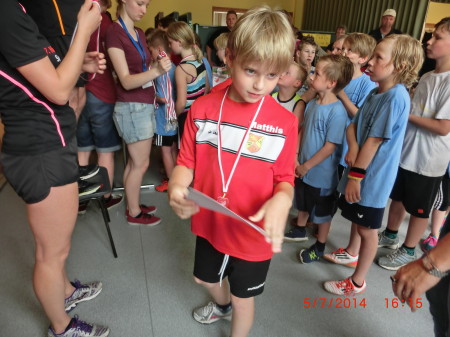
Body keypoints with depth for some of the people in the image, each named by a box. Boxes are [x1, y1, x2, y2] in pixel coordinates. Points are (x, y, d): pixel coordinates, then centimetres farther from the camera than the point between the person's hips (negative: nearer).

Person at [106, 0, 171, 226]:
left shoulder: (139, 33, 11)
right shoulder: (114, 33, -14)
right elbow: (126, 81, -21)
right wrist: (157, 71, -34)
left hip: (145, 104, 8)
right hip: (132, 107, -8)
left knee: (135, 161, 15)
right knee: (140, 163, 1)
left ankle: (133, 205, 28)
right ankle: (133, 213, 17)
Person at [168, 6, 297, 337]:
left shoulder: (285, 122, -15)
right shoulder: (202, 108, -10)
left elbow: (285, 179, -8)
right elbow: (187, 162, -4)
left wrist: (282, 200, -31)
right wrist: (177, 186, -26)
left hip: (254, 233, -3)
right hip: (210, 223, 4)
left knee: (243, 297, 20)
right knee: (204, 278, 32)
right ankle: (222, 305, 68)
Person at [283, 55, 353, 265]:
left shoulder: (337, 111, -24)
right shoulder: (312, 104, -2)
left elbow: (330, 146, -23)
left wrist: (307, 166, -16)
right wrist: (296, 160, 1)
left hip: (322, 174, -7)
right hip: (304, 169, 7)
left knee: (323, 212, 13)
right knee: (303, 203, 26)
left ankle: (320, 247, 32)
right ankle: (300, 230, 49)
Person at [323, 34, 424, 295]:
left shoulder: (396, 97, -22)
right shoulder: (375, 93, 5)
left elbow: (375, 141, -22)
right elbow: (354, 125, 6)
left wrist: (356, 175, -18)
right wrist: (352, 148, -14)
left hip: (373, 175, -8)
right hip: (360, 167, 9)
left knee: (368, 229, 6)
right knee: (356, 217, 26)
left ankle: (358, 282, 23)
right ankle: (352, 252, 50)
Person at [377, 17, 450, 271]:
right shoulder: (427, 77, 5)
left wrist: (406, 114, -16)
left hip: (429, 160, -7)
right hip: (406, 151, 8)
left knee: (419, 209, 11)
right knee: (398, 197, 22)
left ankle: (408, 251, 29)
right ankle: (390, 236, 42)